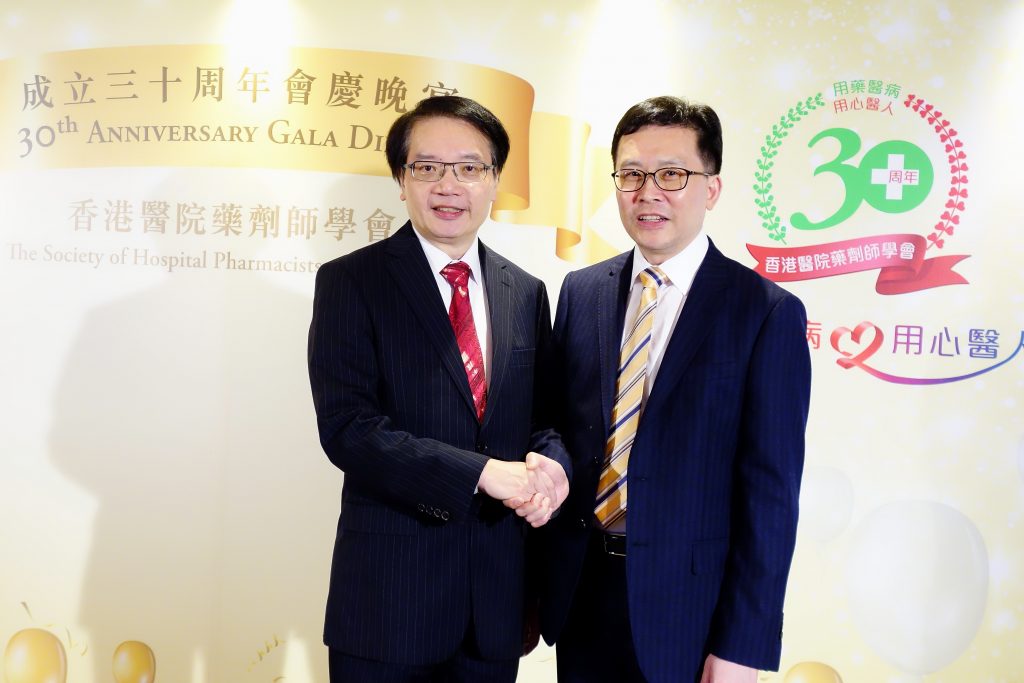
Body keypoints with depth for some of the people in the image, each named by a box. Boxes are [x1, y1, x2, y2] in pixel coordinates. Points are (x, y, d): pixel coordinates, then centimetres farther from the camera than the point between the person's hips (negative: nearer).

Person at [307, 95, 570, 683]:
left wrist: (552, 465, -12)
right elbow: (347, 428, -15)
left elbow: (546, 417, 11)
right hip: (390, 592, -4)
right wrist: (481, 473, -22)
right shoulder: (350, 281, -6)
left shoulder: (528, 293, 7)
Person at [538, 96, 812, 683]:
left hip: (687, 606, -3)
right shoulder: (581, 292, 3)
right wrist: (537, 579, 5)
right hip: (579, 592, 4)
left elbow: (770, 491, -11)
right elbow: (559, 430, 6)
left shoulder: (768, 313, -10)